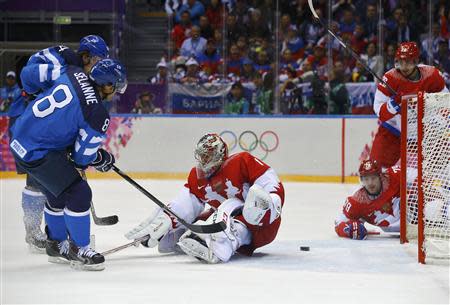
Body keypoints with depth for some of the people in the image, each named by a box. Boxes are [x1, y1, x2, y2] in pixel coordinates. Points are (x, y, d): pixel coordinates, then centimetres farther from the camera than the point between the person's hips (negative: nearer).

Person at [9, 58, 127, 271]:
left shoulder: (73, 74, -1)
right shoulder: (97, 115, -20)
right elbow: (82, 157, -10)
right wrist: (103, 159, 11)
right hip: (38, 153, -9)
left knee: (58, 195, 23)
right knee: (78, 194, -5)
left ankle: (56, 245, 38)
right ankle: (78, 249, 7)